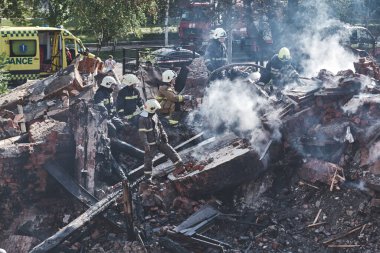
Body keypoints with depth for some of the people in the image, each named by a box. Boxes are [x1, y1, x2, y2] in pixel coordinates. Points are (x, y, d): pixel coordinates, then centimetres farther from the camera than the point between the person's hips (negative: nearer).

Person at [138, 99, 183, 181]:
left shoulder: (154, 115, 3)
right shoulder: (142, 119, -20)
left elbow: (159, 126, 16)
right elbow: (142, 133, -21)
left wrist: (164, 135, 11)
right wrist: (145, 144, -25)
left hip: (159, 141, 7)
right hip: (151, 144, -7)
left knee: (170, 151, 6)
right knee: (148, 160, 0)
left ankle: (180, 166, 16)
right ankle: (147, 177, 14)